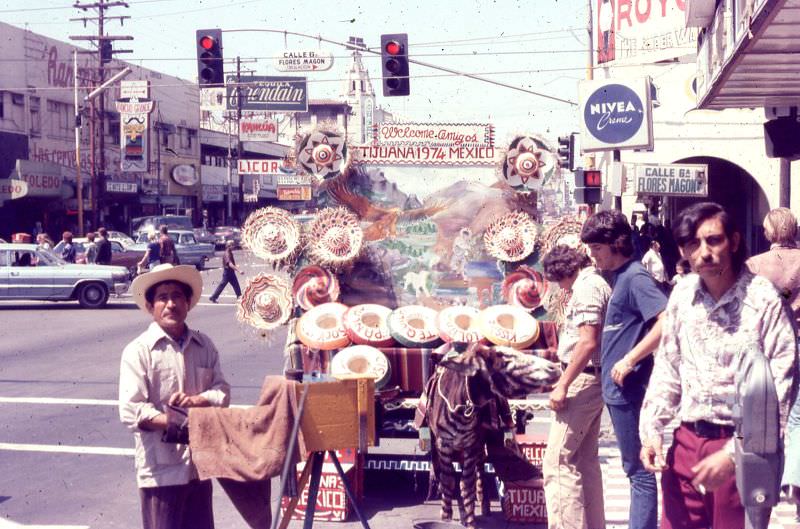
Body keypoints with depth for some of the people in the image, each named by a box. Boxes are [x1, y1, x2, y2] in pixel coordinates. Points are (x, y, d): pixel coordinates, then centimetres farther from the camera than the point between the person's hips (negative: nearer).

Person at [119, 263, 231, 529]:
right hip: (161, 467, -5)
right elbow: (131, 412, -15)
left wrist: (196, 400, -15)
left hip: (199, 464, 5)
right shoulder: (139, 350, -8)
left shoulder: (204, 345, 8)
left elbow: (223, 391, 6)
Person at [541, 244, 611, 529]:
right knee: (586, 460, 16)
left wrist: (562, 386, -20)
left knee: (558, 462, -9)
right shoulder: (596, 282, 15)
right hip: (593, 380, 11)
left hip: (582, 380, -11)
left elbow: (587, 342, -23)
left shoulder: (586, 286, -14)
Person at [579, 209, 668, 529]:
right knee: (635, 468, 17)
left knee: (638, 470, -1)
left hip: (627, 387, -10)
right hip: (618, 387, 10)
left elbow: (667, 321, -26)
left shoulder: (634, 277, -15)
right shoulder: (618, 276, 13)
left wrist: (629, 360, -23)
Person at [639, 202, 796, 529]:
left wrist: (733, 454, -20)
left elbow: (779, 391, -16)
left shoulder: (764, 300, -13)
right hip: (687, 441, 5)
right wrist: (652, 431, 3)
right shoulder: (682, 295, 3)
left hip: (742, 447, -4)